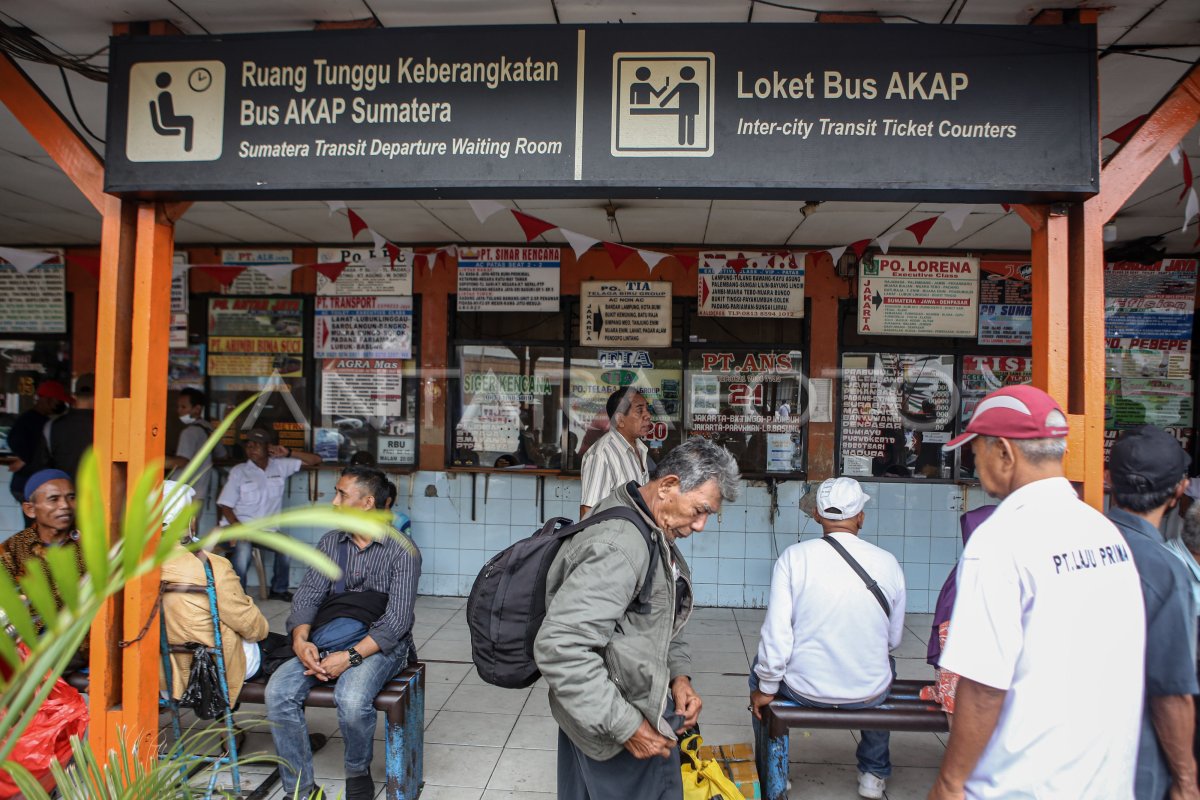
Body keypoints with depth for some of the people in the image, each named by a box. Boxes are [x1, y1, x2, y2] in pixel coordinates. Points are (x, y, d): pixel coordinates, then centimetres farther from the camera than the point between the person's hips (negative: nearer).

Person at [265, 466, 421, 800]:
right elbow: (308, 595, 3)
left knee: (351, 698, -33)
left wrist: (352, 656, -25)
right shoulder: (330, 542, 11)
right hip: (327, 638, 5)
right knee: (279, 692, -20)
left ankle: (358, 773, -2)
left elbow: (397, 619, -14)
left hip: (380, 643, -5)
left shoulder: (402, 550, -7)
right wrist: (301, 638, -17)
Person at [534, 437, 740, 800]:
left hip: (647, 710, 10)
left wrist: (678, 675, 1)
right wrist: (626, 727, -26)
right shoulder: (619, 546, -29)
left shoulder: (655, 535, 4)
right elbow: (559, 648, -34)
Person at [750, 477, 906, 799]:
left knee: (760, 669, 31)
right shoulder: (888, 563, -9)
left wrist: (765, 689, -1)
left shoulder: (793, 557, -14)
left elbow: (776, 632, -15)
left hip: (804, 689, -1)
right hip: (869, 695, 2)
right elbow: (894, 639, 3)